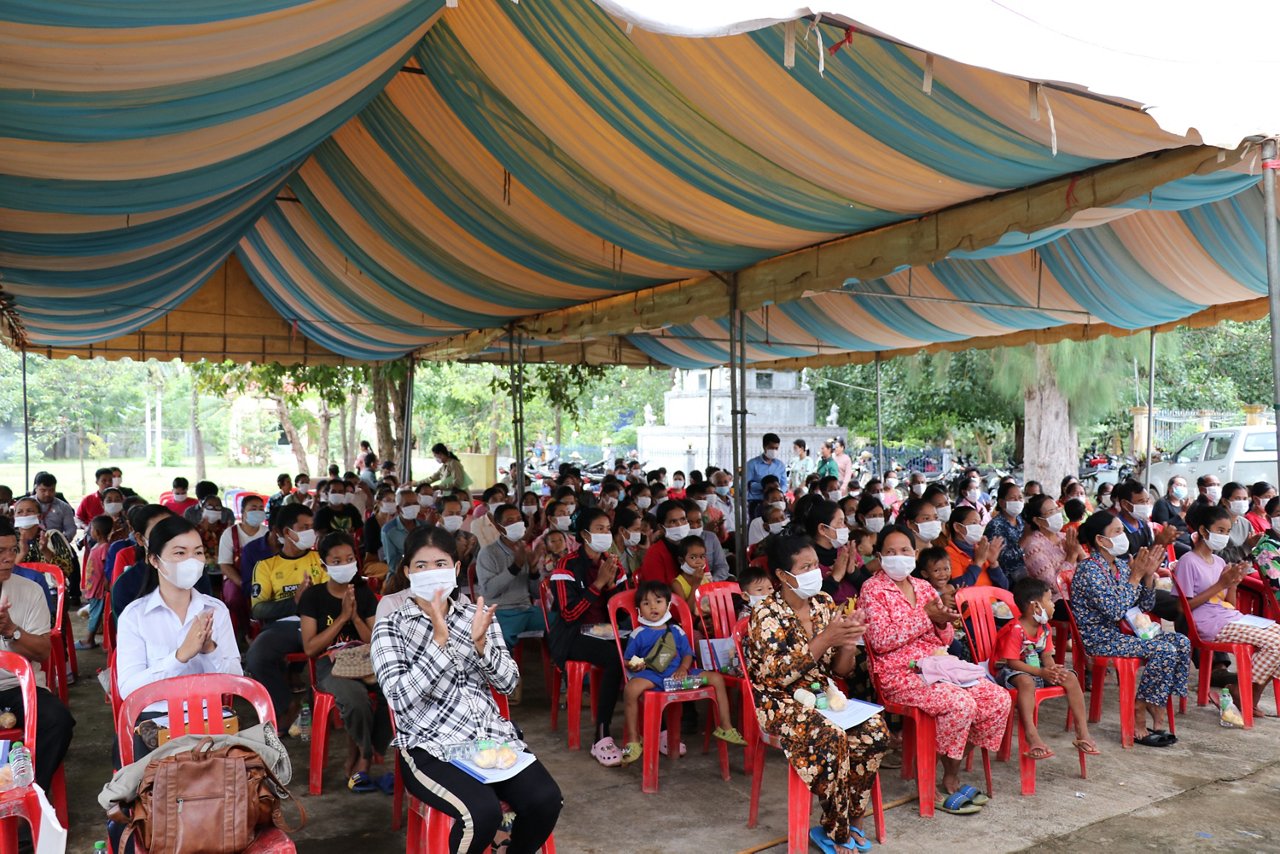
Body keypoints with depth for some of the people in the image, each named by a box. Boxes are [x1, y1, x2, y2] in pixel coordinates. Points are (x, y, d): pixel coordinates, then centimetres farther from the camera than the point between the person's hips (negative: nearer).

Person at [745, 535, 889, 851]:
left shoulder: (824, 604, 3)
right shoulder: (767, 615, -14)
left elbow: (839, 672, 6)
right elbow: (776, 676, -24)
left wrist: (848, 643, -17)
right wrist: (825, 639, -29)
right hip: (781, 703, -6)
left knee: (875, 729, -19)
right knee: (831, 736, -32)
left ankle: (850, 818, -1)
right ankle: (837, 832, -11)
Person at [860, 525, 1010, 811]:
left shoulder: (924, 587, 15)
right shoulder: (872, 590, -5)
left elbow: (945, 640, 16)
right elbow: (881, 641, -16)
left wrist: (943, 622, -8)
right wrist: (925, 616, -16)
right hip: (900, 675, -7)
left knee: (999, 698, -9)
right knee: (961, 704, -29)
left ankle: (953, 777, 3)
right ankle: (950, 781, -7)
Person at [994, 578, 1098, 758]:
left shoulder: (1044, 628, 5)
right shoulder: (1015, 630, -23)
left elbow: (1046, 655, 4)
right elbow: (1012, 662, -25)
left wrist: (1053, 668, -20)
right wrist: (1041, 672, -31)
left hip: (1038, 670, 9)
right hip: (1009, 671, -8)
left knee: (1071, 678, -7)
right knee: (1027, 682, -41)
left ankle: (1083, 733, -5)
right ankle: (1032, 737, -46)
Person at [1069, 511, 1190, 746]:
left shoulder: (1122, 565, 9)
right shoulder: (1089, 570, -17)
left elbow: (1146, 606, 13)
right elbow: (1115, 610, -25)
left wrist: (1149, 574, -3)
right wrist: (1136, 576, -19)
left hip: (1122, 631, 9)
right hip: (1100, 638, -9)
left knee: (1181, 642, -5)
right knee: (1164, 650, -22)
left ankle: (1157, 718, -3)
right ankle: (1139, 724, -12)